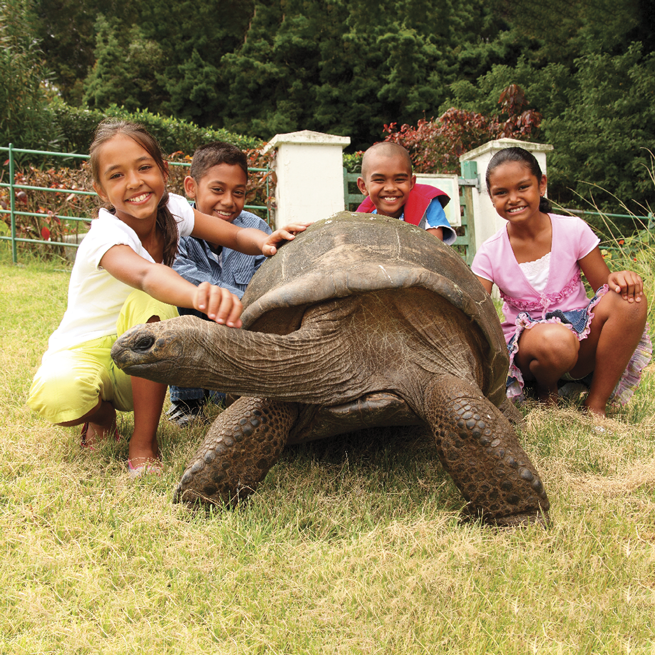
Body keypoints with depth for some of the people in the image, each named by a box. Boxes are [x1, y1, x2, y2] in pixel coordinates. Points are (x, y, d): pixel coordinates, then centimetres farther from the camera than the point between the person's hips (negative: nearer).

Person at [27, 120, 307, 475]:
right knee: (57, 393, -38)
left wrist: (263, 241, -42)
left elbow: (237, 235, -16)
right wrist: (199, 295, -73)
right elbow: (145, 275, -51)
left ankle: (144, 441, -15)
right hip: (86, 352, -4)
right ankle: (102, 413, 2)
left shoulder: (171, 209, -8)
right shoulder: (105, 236, -27)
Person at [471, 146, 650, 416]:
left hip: (582, 337, 2)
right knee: (555, 339, -39)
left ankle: (595, 406, -15)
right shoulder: (489, 254, -6)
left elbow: (605, 286, 1)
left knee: (629, 301, -27)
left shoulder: (573, 230, -4)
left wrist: (618, 279, -24)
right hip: (526, 345, -2)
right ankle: (545, 389, -1)